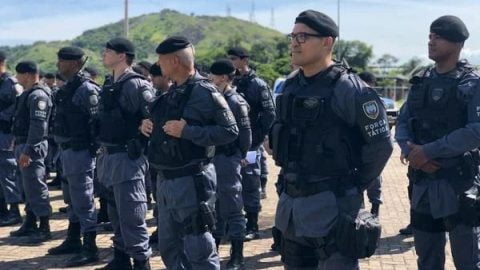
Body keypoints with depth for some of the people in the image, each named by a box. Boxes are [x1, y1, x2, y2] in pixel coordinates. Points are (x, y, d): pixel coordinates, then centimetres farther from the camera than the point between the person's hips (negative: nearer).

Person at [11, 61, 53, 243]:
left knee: (36, 187, -6)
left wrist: (28, 150, -25)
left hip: (32, 147, -10)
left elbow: (38, 125, -23)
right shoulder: (28, 94, 16)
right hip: (22, 145, 10)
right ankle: (30, 224, 26)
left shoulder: (38, 95, -16)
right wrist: (19, 146, 17)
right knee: (29, 187, 16)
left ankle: (44, 228, 0)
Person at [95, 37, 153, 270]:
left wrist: (138, 145, -13)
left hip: (127, 158, -9)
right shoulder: (110, 85, 13)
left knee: (131, 215, -5)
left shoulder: (136, 85, -15)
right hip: (109, 157, 9)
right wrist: (104, 151, 15)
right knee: (115, 214, 17)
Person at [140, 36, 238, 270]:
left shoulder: (205, 93, -13)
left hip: (191, 181, -9)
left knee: (199, 250, -1)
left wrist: (187, 131, -22)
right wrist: (150, 126, 3)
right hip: (165, 179, 9)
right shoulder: (172, 93, 11)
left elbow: (230, 131, -17)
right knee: (169, 247, 17)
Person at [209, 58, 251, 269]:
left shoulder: (235, 102, -11)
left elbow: (245, 134, -10)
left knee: (232, 209, -1)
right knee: (214, 207, 15)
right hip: (211, 158, 8)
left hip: (227, 160, -8)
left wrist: (239, 156, -1)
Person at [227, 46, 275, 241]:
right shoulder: (232, 83, 9)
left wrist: (259, 136, -12)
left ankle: (252, 227, 9)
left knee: (250, 185, 1)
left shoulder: (258, 85, -6)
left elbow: (269, 114, -8)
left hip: (250, 144, -6)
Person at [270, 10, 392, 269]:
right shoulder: (290, 87, 10)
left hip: (331, 207, -7)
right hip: (290, 204, 8)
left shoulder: (348, 89, -13)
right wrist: (288, 182, 15)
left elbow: (380, 144, -11)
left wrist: (353, 186, -6)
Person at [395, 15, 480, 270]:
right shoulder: (420, 81, 11)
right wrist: (409, 149, -12)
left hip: (458, 184, -6)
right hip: (422, 182, 6)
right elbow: (403, 122, 10)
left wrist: (428, 151, -19)